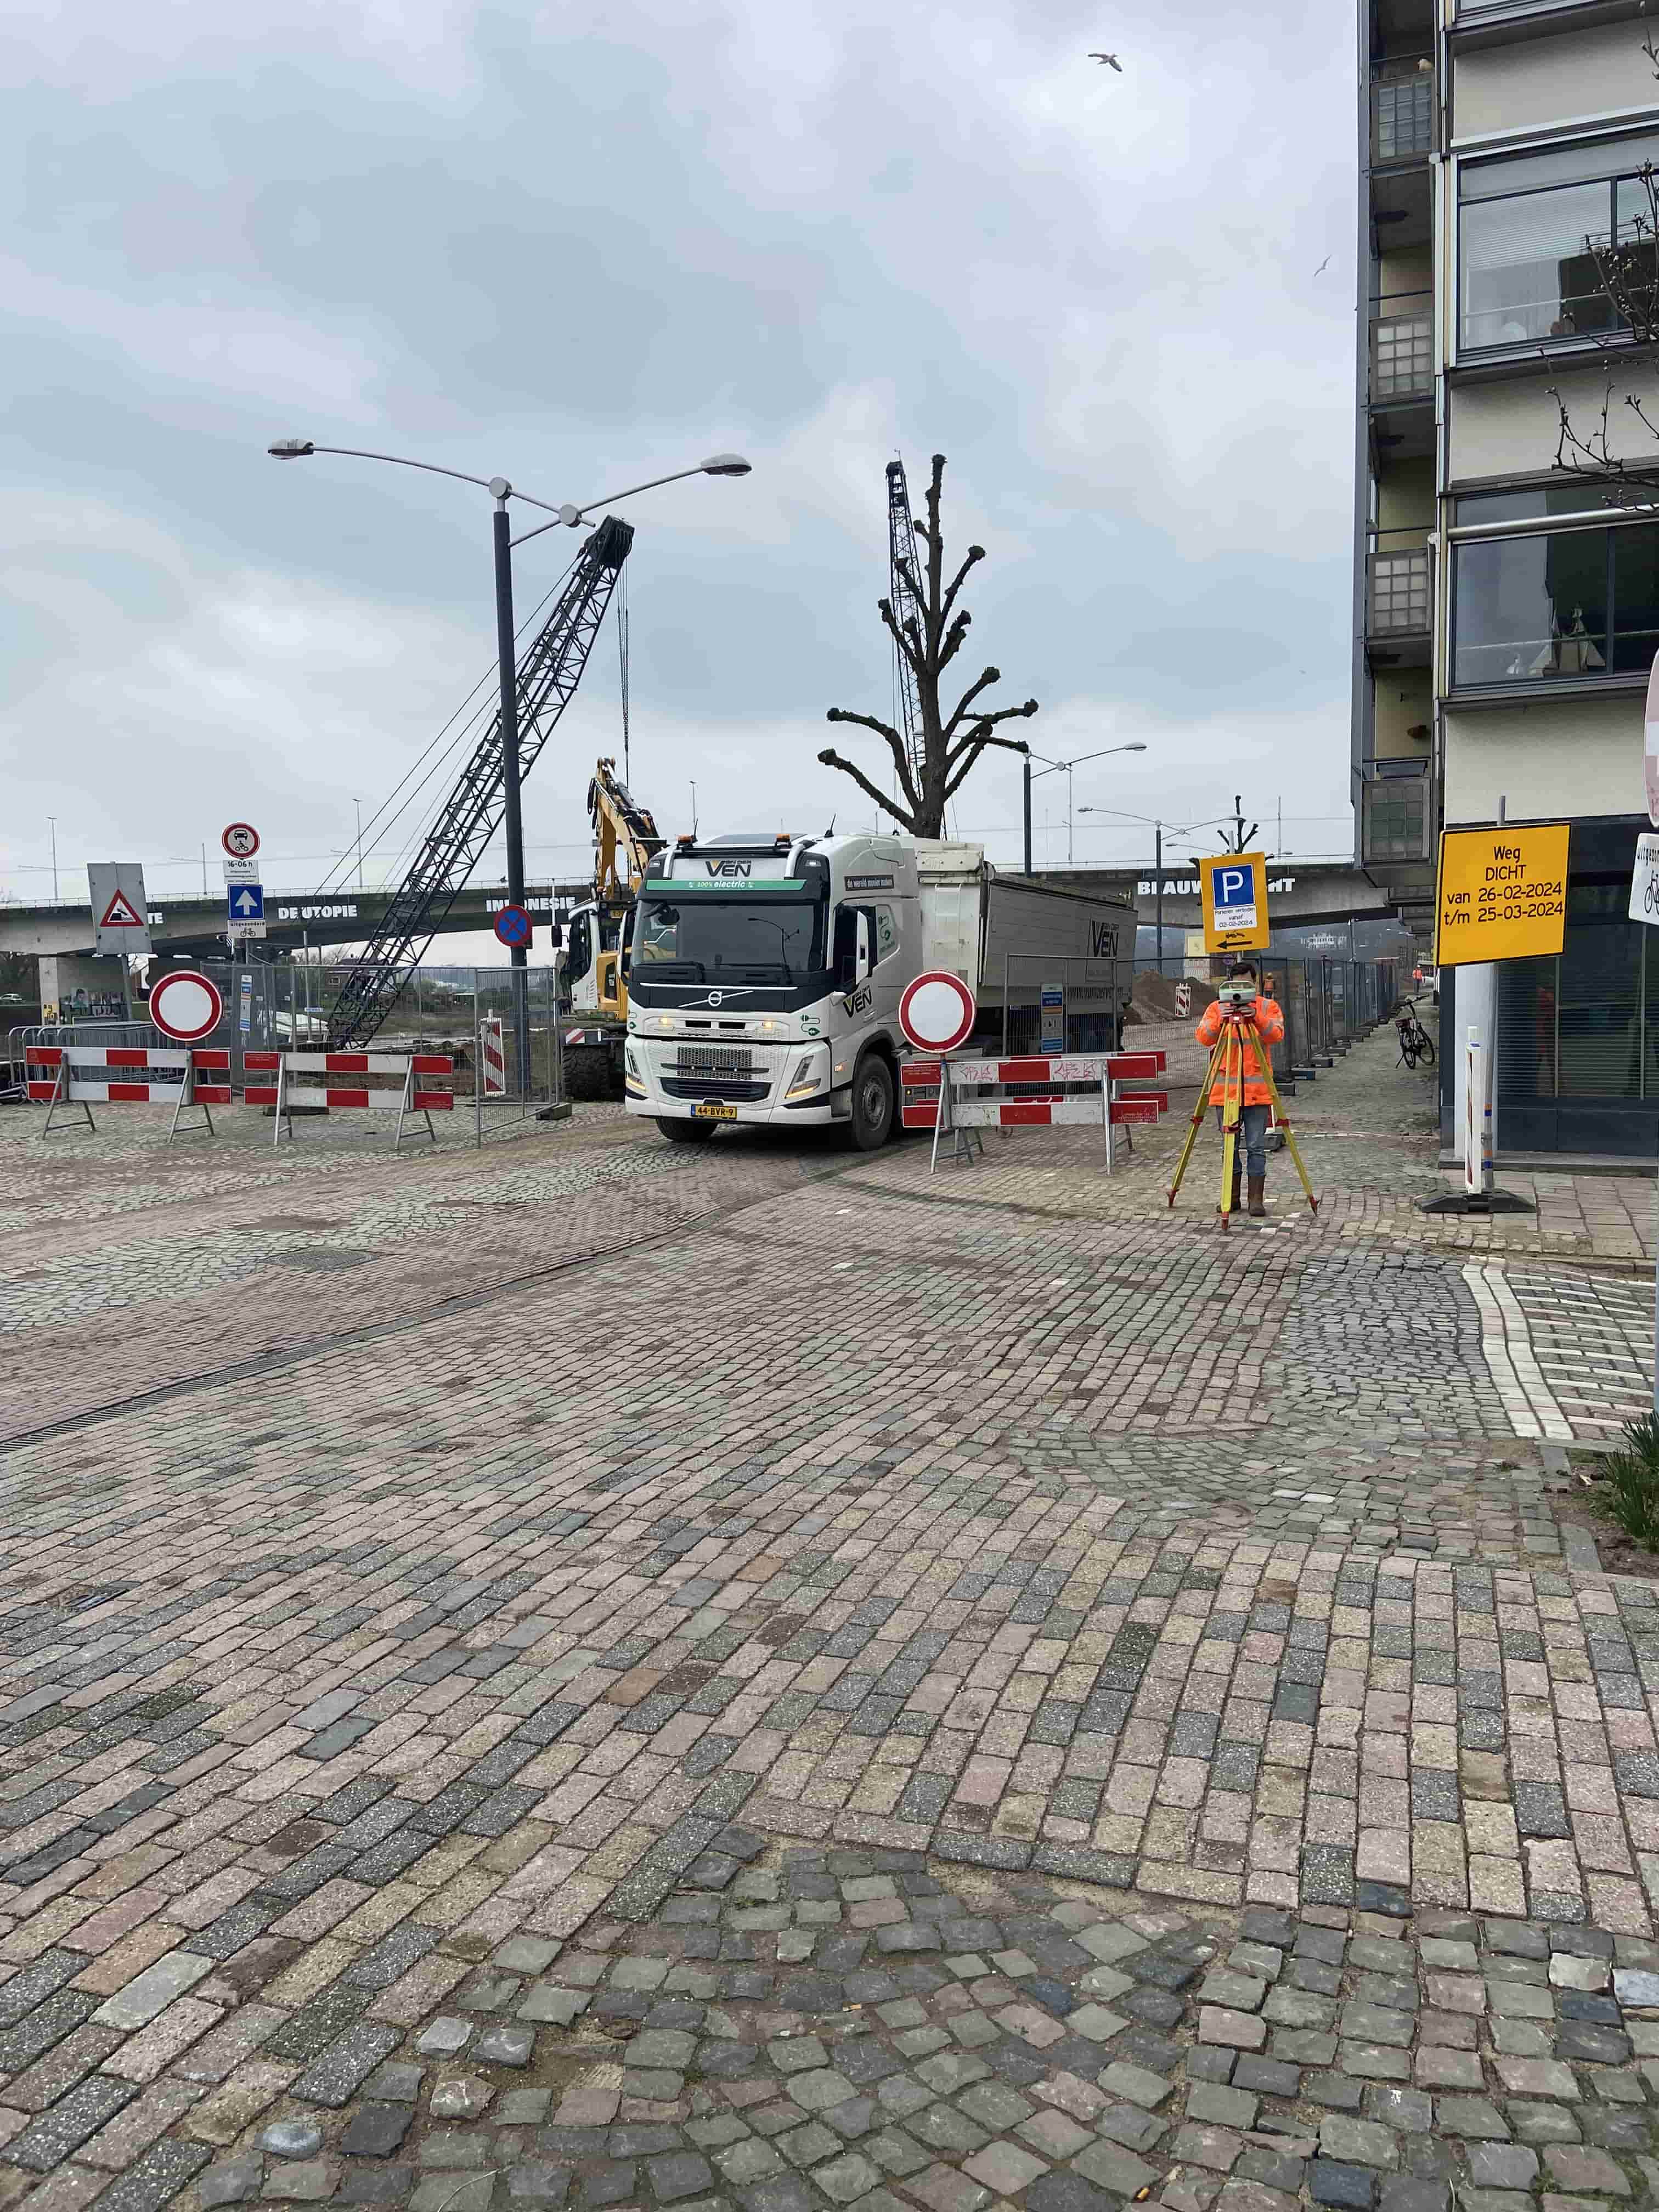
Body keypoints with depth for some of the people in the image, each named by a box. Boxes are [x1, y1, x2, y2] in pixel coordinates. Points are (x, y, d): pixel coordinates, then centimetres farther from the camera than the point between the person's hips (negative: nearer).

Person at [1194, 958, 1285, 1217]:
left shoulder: (1268, 1007, 5)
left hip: (1258, 1089, -1)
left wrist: (1256, 1018, -28)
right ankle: (1231, 1198, 16)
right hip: (1225, 1087, 1)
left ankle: (1257, 1199, 5)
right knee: (1230, 1145, 7)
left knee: (1256, 1146, -1)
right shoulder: (1217, 1008, 7)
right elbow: (1203, 1038, -5)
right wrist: (1219, 1021, -23)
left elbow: (1276, 1035, -11)